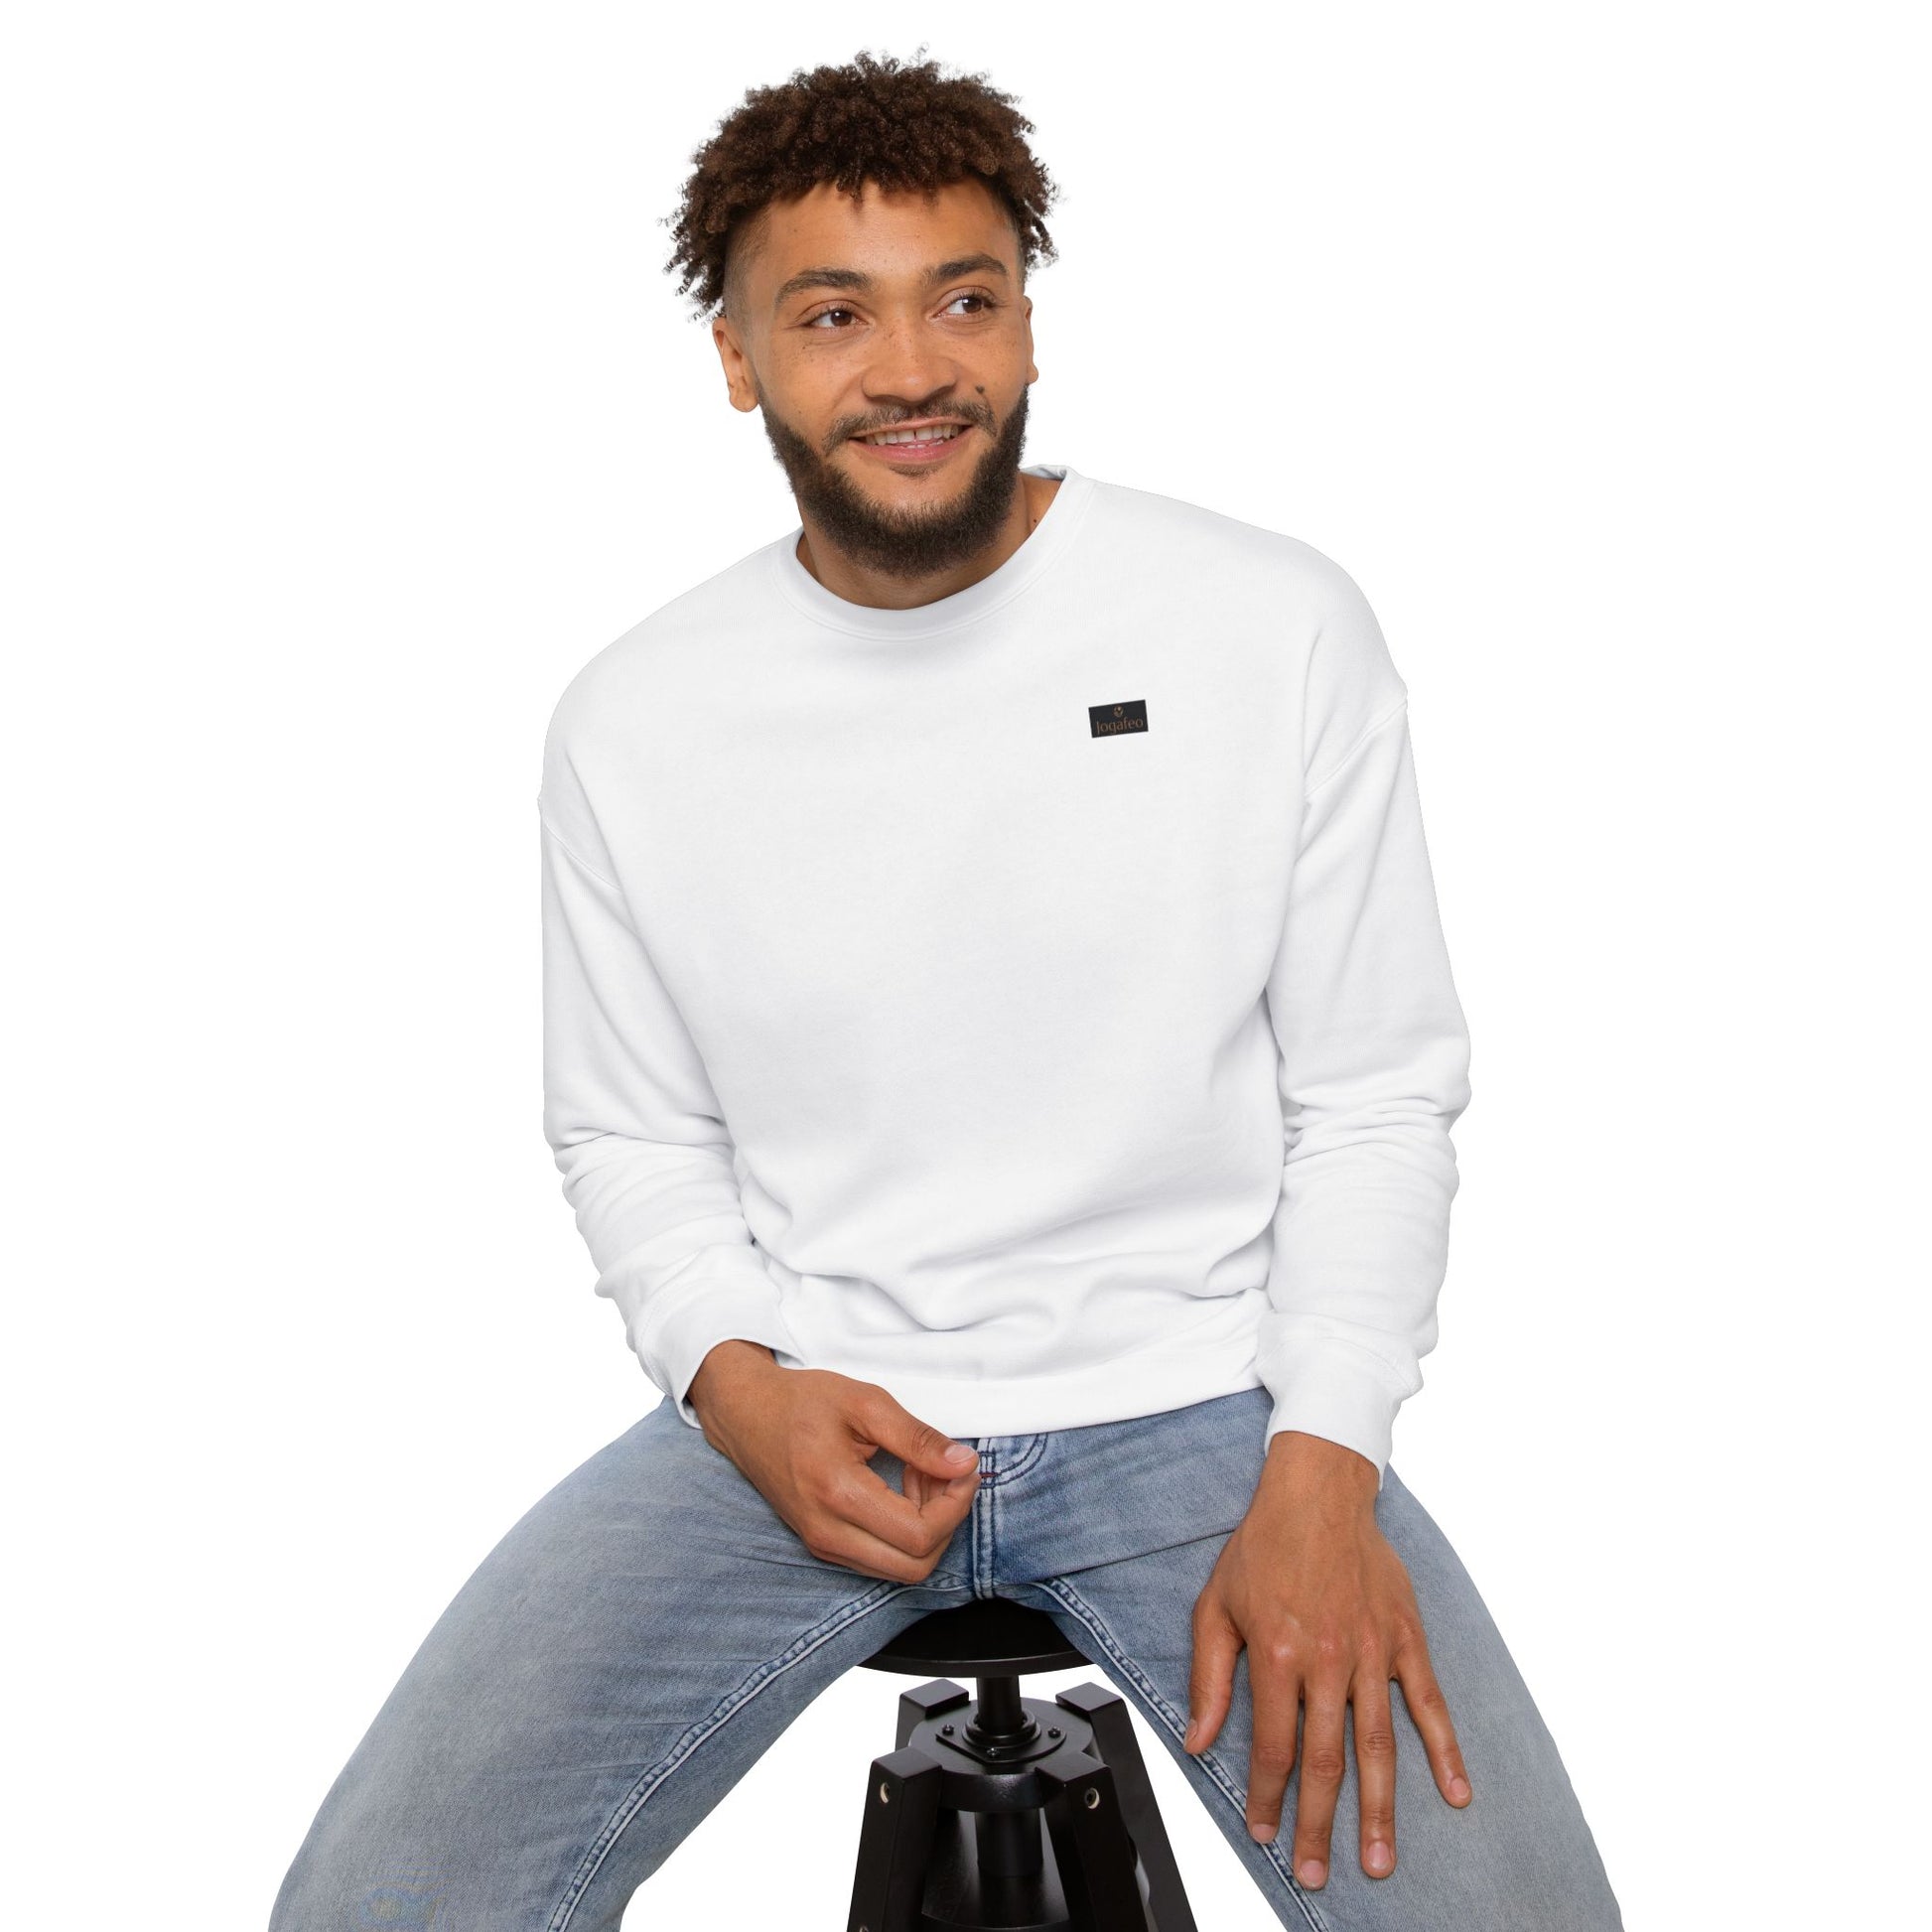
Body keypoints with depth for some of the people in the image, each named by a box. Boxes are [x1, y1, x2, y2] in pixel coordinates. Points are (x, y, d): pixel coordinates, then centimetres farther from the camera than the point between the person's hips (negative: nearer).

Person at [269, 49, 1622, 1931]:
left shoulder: (1279, 627, -5)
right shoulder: (632, 720, 1)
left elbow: (1377, 1098, -1)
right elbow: (633, 1138, 9)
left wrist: (1324, 1475, -13)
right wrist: (739, 1384, -10)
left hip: (1197, 1393, 0)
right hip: (800, 1408, 1)